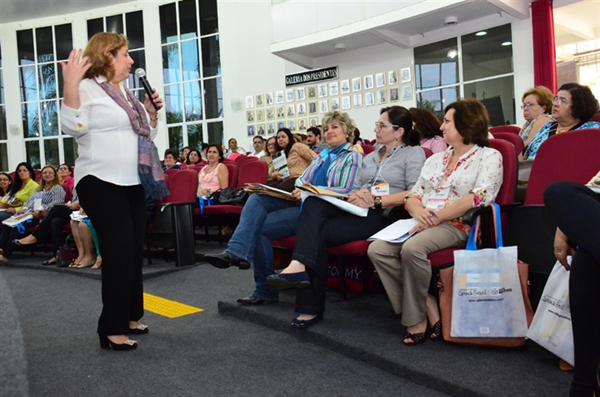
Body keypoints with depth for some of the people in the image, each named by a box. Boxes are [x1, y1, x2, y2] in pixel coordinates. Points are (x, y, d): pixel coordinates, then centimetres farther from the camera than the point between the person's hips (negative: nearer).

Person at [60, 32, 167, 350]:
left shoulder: (125, 92, 18)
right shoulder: (87, 88, -6)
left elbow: (147, 134, 25)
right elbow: (73, 126, -22)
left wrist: (151, 112, 9)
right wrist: (70, 85, -30)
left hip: (133, 184, 9)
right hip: (102, 184, -8)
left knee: (134, 253, 11)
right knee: (119, 253, -11)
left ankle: (129, 317, 24)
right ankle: (112, 329, -1)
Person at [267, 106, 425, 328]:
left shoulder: (414, 153, 7)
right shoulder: (370, 157, 28)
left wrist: (376, 200, -16)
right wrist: (354, 196, -6)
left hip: (385, 214, -6)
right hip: (358, 210, 6)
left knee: (319, 232, -26)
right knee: (313, 203, -27)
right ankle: (299, 265, -37)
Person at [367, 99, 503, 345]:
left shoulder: (489, 156, 3)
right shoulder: (435, 159, 23)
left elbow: (479, 197, -12)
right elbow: (413, 196, 17)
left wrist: (437, 217, -18)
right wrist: (419, 212, -7)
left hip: (458, 226, -6)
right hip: (423, 223, 7)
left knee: (412, 248, -35)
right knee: (377, 249, -19)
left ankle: (416, 319, -16)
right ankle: (426, 307, -15)